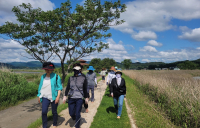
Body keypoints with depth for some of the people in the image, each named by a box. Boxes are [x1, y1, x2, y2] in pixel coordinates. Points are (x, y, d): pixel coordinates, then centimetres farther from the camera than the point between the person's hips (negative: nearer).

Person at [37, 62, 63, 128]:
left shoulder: (56, 76, -7)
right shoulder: (43, 77, 6)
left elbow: (59, 87, -7)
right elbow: (40, 87, 14)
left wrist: (58, 97, -15)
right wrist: (39, 96, 14)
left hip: (54, 97, -3)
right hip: (45, 97, 3)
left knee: (54, 112, 8)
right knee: (44, 112, -8)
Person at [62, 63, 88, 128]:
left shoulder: (83, 78, -4)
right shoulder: (70, 78, 4)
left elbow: (85, 89, 2)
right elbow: (67, 88, 6)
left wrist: (86, 98, 6)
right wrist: (65, 96, 1)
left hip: (79, 98, -3)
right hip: (71, 98, 3)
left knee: (77, 114, 0)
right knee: (71, 113, 8)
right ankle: (74, 118, 44)